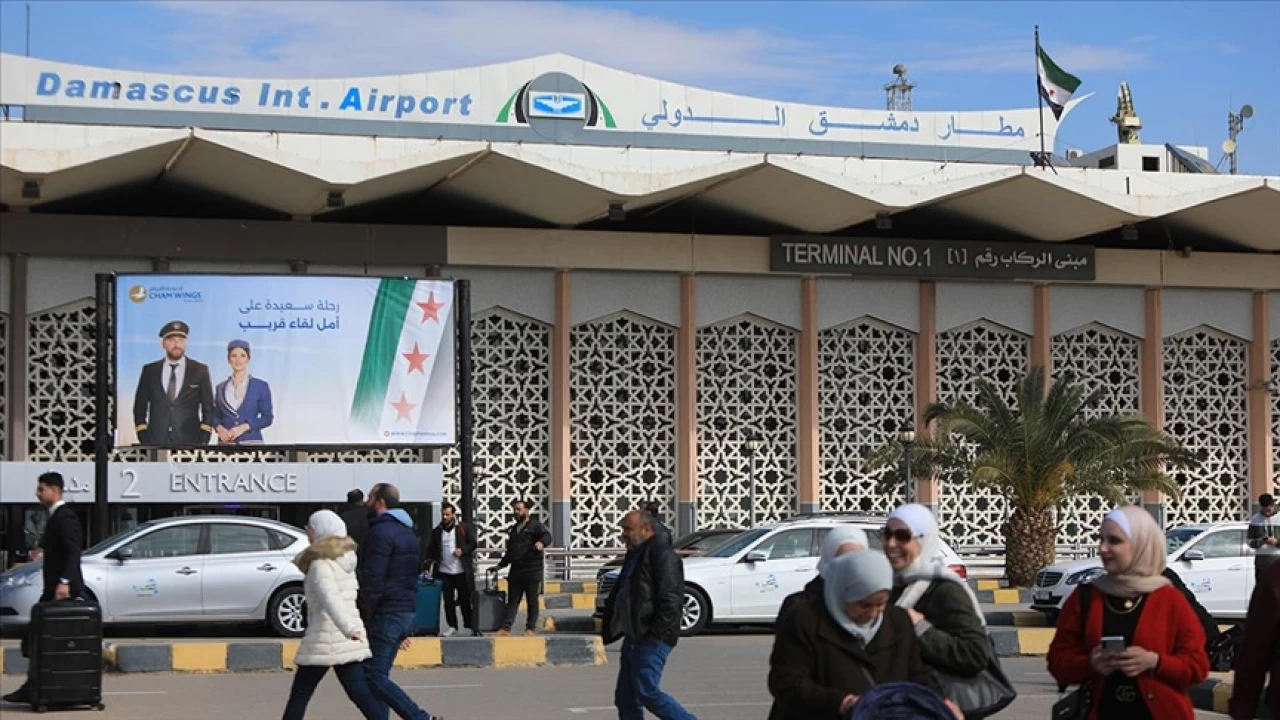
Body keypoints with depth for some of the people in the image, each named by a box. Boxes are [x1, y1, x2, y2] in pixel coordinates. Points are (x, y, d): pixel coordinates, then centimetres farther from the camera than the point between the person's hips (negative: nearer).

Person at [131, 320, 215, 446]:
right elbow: (140, 406, 14)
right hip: (155, 444, 1)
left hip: (189, 444, -1)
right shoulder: (149, 370, 11)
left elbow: (208, 408, 9)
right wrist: (143, 438, 3)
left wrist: (203, 441, 0)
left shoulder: (200, 371, 8)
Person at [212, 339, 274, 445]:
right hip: (226, 444, 2)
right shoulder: (221, 388, 12)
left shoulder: (261, 386, 4)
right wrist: (219, 428, -6)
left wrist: (244, 427, -11)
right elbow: (216, 416, 16)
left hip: (251, 442, -2)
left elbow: (267, 417, 2)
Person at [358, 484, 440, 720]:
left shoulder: (381, 532, -14)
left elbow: (373, 579, -20)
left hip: (387, 613, -9)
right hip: (408, 611, 9)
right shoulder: (408, 532, 18)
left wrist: (365, 616, -10)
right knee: (380, 674, 13)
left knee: (374, 676, -9)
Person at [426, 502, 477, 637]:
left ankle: (469, 627, 11)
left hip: (461, 571, -3)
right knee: (448, 601, 6)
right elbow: (432, 550, 10)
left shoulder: (463, 528, 0)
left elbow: (473, 544, 1)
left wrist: (463, 550, -16)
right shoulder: (437, 531, 8)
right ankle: (452, 626, 15)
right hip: (444, 571, 3)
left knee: (465, 600, 3)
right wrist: (429, 564, -2)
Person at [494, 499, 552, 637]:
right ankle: (506, 627, 1)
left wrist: (542, 543, -40)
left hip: (532, 570, -7)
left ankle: (531, 628, 7)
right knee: (512, 600, 4)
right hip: (516, 570, 7)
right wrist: (501, 564, 29)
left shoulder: (535, 525, -1)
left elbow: (547, 536, -19)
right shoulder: (514, 529, 21)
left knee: (532, 600, 1)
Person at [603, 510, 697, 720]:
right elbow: (619, 594, 27)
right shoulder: (635, 555, 19)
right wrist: (607, 622, 15)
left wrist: (654, 635, -22)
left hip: (652, 639, -10)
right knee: (626, 697, 7)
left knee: (647, 693, -14)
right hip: (634, 637, 10)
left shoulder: (662, 555, -13)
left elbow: (671, 600, -20)